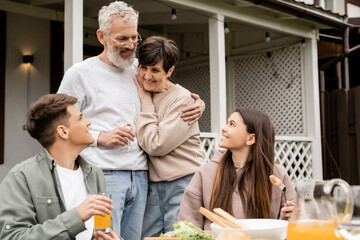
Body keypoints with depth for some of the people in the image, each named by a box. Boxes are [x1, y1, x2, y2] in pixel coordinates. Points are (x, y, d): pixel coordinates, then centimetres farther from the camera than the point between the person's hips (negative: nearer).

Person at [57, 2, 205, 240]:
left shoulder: (141, 70, 16)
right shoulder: (80, 73, 2)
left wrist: (198, 103, 7)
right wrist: (100, 137, -11)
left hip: (140, 177, 5)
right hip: (103, 175, -5)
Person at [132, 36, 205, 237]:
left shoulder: (183, 99, -10)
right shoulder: (141, 93, 8)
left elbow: (155, 145, -17)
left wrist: (146, 103, -10)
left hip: (183, 184, -5)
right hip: (152, 185, 6)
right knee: (147, 235, 4)